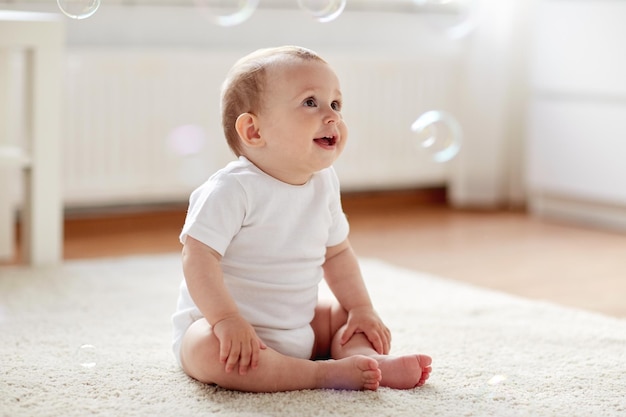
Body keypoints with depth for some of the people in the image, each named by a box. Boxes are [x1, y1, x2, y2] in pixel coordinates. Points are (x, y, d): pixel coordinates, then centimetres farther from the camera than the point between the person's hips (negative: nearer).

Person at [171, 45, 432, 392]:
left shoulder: (324, 184, 3)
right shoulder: (232, 189, -20)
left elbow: (337, 252, 13)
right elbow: (199, 257, -25)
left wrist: (361, 308, 4)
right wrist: (226, 318, -34)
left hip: (300, 328, 8)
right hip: (228, 327, -7)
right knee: (209, 350, -36)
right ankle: (327, 373, -34)